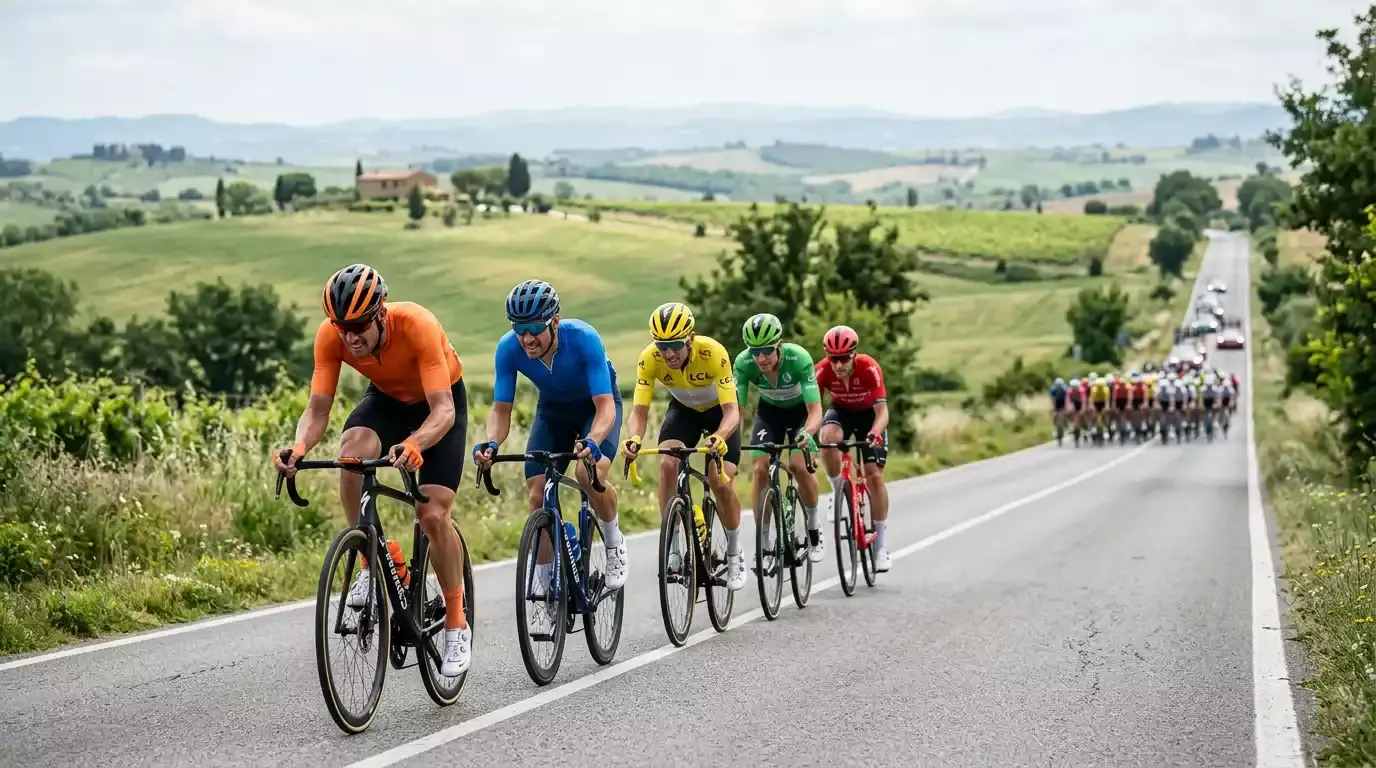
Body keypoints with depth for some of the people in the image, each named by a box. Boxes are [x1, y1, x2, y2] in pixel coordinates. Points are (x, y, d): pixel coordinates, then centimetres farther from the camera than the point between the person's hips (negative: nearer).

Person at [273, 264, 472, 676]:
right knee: (352, 455, -31)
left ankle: (457, 624, 2)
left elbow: (443, 409, -41)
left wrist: (414, 444, -61)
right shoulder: (331, 335, -28)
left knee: (433, 514, -16)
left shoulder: (417, 326, -38)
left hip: (441, 401, -3)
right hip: (386, 398, 3)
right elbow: (317, 409, -27)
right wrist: (300, 447, -49)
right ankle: (371, 563, -12)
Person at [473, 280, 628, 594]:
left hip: (597, 405, -3)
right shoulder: (509, 348, -27)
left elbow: (605, 406, -38)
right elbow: (501, 408, -20)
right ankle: (542, 582, 5)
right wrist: (491, 443, -42)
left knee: (591, 474, -30)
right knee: (538, 495, -10)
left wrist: (591, 442, -57)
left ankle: (614, 544, -2)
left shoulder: (583, 339, -36)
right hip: (552, 409, 4)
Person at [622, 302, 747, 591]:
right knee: (667, 464, -24)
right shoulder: (649, 358, -31)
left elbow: (731, 411, -40)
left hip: (720, 410, -2)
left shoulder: (713, 352, -38)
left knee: (721, 482, -15)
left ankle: (734, 555, 9)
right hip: (683, 409, 2)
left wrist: (719, 437, -61)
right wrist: (634, 437, -53)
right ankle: (672, 548, -11)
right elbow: (639, 411, -31)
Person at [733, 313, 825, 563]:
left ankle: (814, 524, 6)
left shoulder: (799, 358, -36)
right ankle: (765, 541, -3)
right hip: (769, 410, 2)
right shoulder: (743, 363, -30)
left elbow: (815, 410, -38)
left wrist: (807, 432, -59)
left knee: (799, 466, -21)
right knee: (761, 469, -15)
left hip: (800, 410, -2)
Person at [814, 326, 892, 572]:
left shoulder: (869, 368, -33)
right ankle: (838, 492, -10)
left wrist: (876, 432, -56)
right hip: (840, 411, 1)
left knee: (874, 474, -11)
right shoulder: (822, 371, -29)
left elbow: (882, 410, -36)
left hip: (868, 413, -1)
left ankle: (881, 545, -2)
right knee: (828, 437, -35)